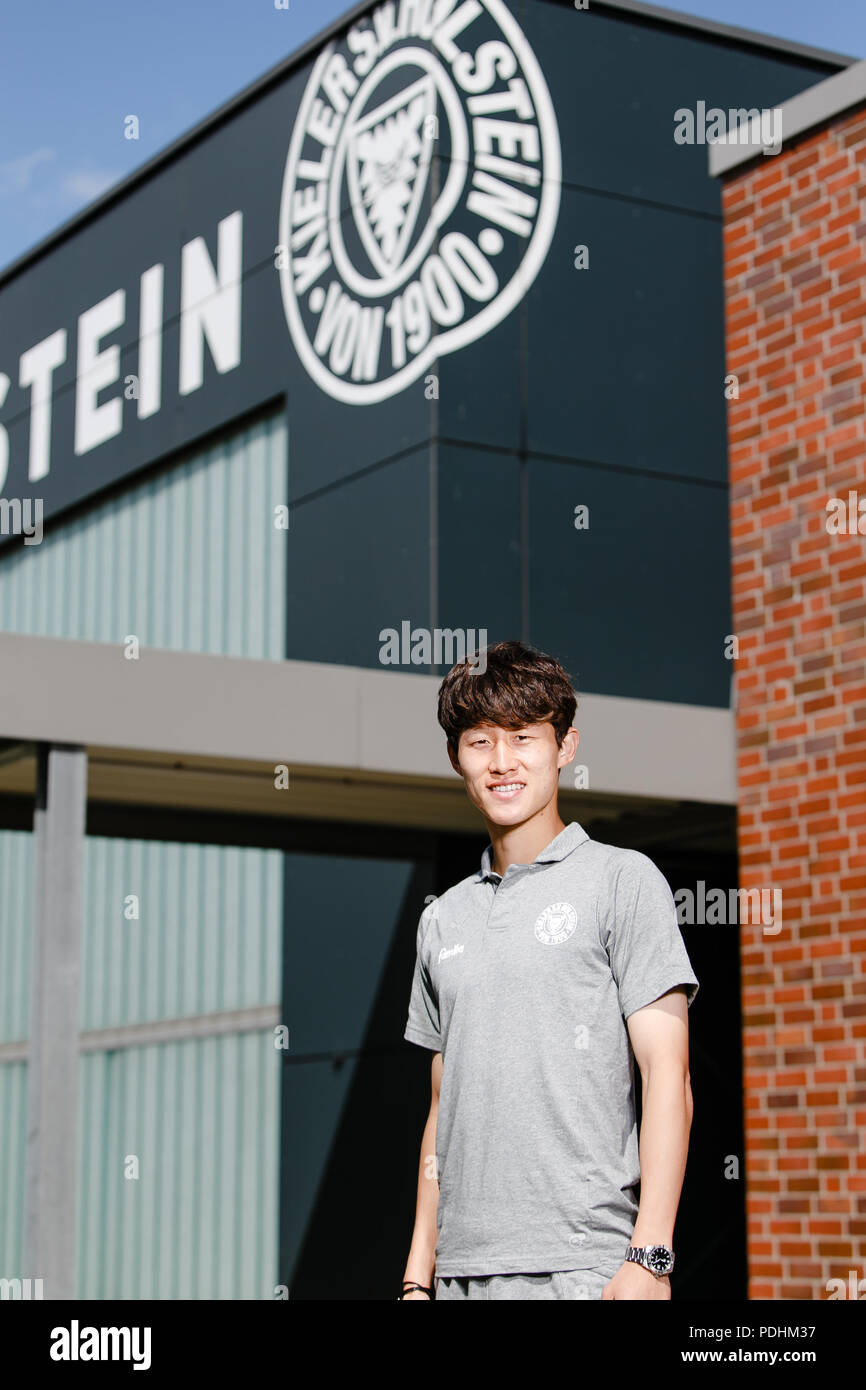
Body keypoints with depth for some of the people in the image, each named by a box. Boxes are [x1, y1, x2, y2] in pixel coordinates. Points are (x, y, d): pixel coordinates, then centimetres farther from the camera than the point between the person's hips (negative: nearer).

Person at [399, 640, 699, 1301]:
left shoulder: (621, 880, 0)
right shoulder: (443, 918, 16)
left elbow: (668, 1074, -6)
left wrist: (649, 1256, -14)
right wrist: (419, 1274, 12)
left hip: (583, 1265, -5)